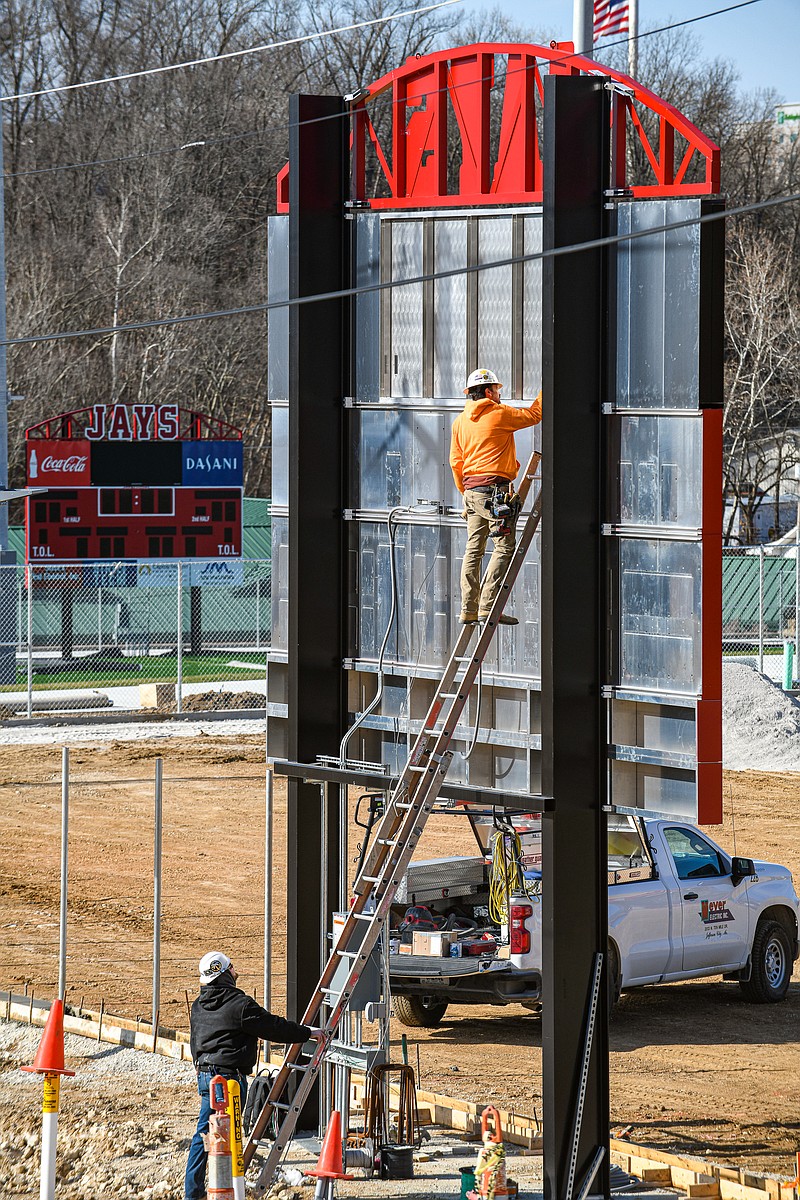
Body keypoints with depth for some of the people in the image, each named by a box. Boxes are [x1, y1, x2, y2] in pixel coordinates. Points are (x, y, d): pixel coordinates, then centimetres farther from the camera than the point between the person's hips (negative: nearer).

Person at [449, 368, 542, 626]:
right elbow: (534, 415, 3)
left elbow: (456, 461, 17)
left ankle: (468, 609, 8)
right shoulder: (499, 414, -6)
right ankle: (487, 607, -15)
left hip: (471, 490, 8)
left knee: (474, 548, 9)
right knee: (504, 546, -7)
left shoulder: (460, 421, 14)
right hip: (495, 489, -8)